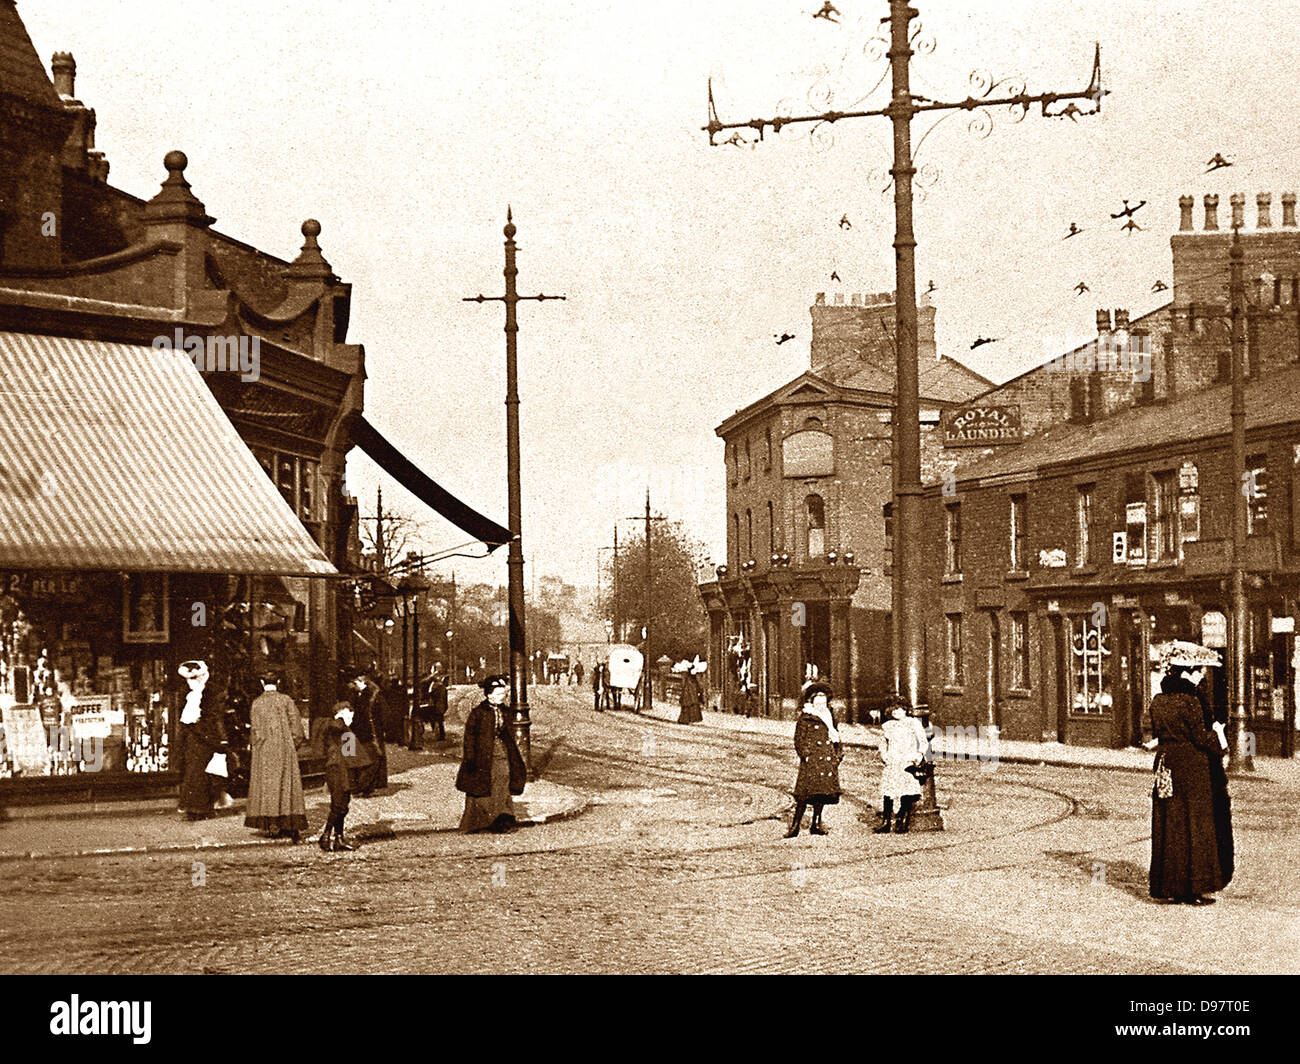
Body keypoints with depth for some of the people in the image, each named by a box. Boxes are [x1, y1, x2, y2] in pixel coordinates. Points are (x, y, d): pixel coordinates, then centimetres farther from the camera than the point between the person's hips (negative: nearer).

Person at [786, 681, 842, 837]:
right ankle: (795, 826, -10)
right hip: (811, 761, -6)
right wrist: (805, 754, -13)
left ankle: (816, 825, 13)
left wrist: (838, 754, 15)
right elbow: (799, 739, -3)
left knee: (822, 792, 5)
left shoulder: (830, 716, 18)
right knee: (805, 794, -12)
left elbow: (836, 736, 24)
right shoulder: (805, 717, 0)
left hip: (828, 759, 6)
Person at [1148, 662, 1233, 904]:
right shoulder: (1189, 701, -16)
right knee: (1193, 827, 0)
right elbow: (1200, 737, -16)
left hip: (1167, 767, 7)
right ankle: (1192, 889, 2)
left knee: (1168, 827, 11)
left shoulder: (1158, 701, 6)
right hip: (1192, 769, -7)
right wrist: (1217, 734, 2)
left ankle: (1165, 884, 16)